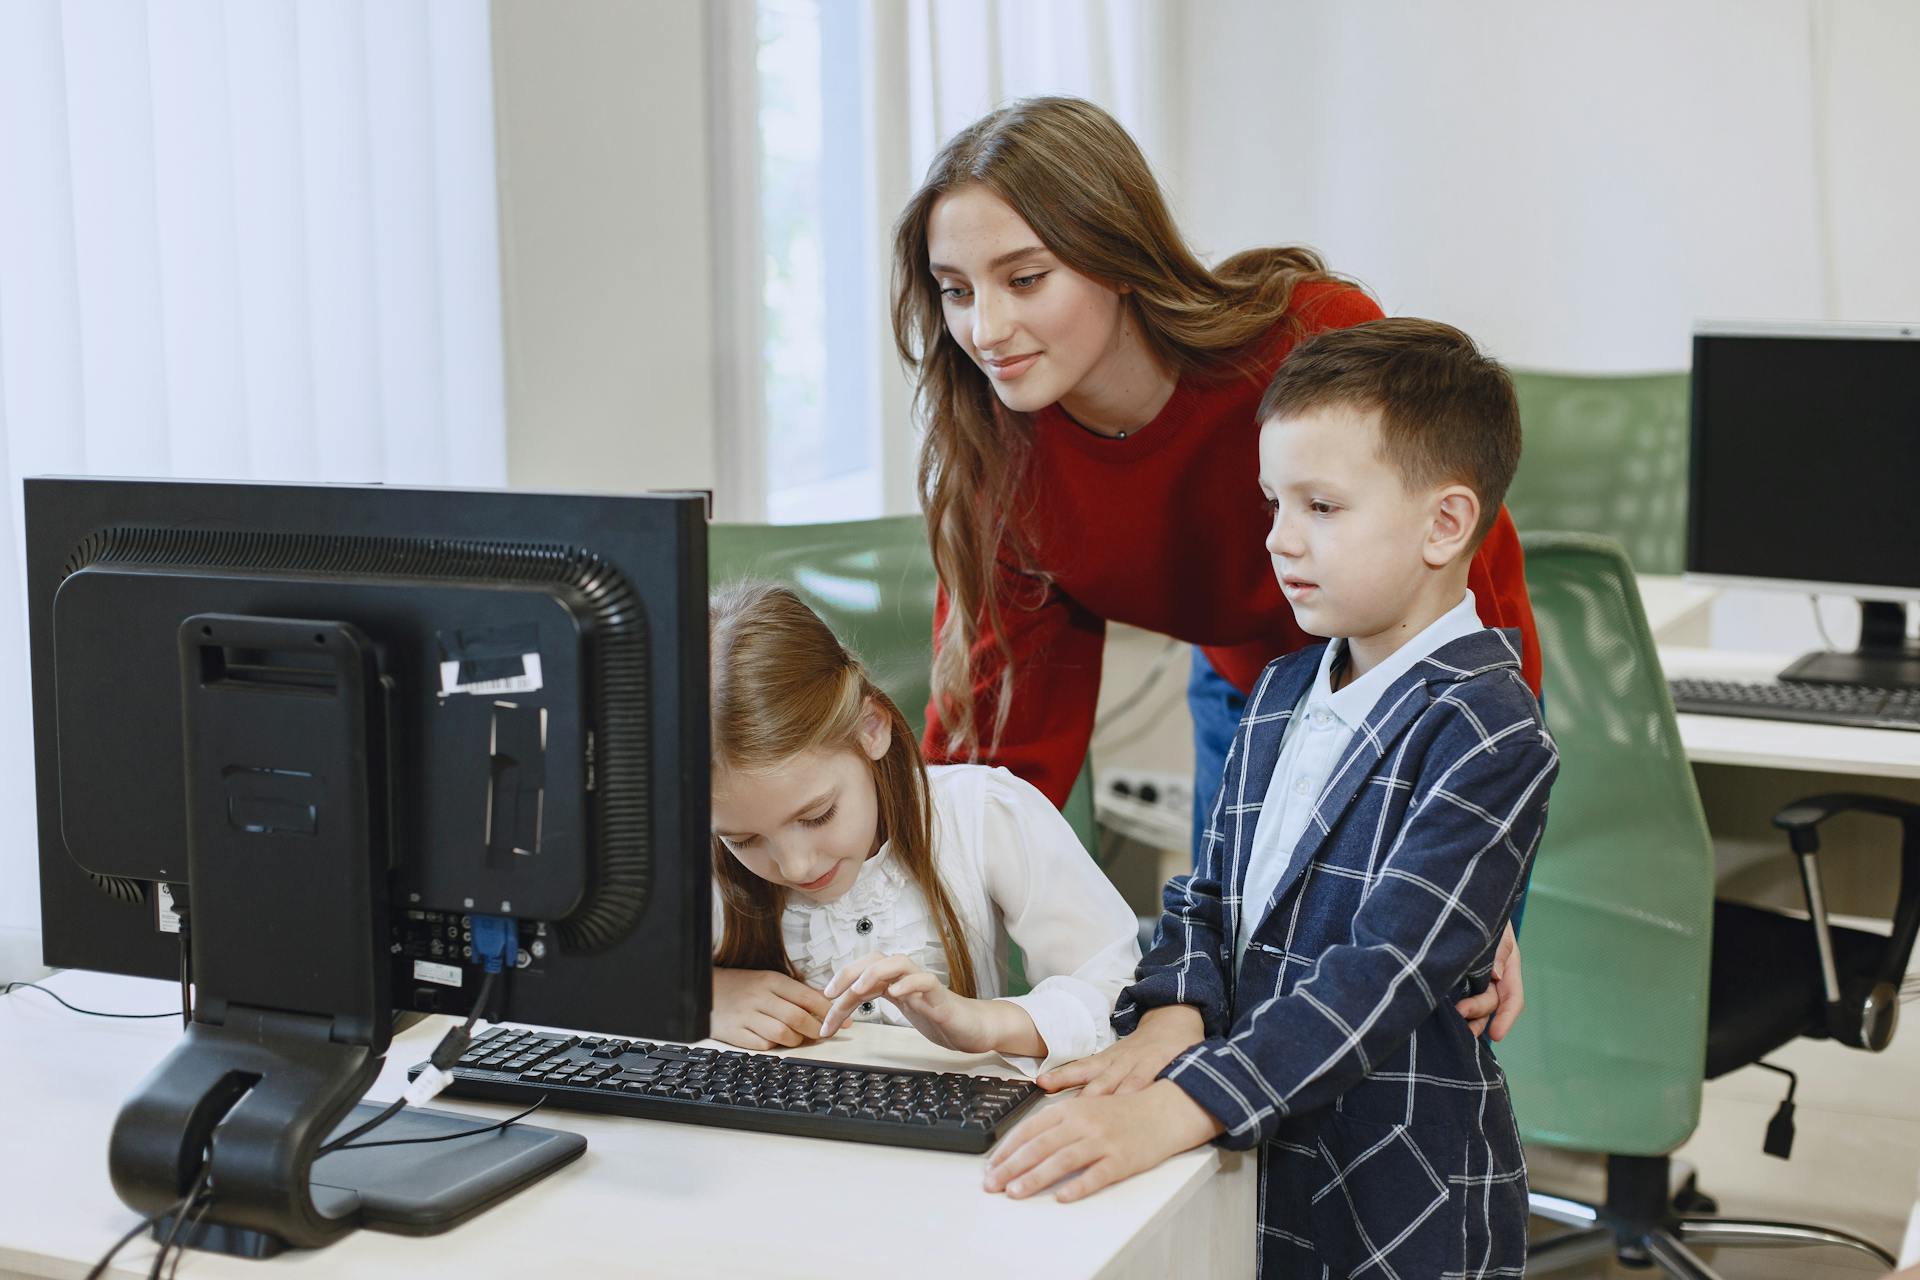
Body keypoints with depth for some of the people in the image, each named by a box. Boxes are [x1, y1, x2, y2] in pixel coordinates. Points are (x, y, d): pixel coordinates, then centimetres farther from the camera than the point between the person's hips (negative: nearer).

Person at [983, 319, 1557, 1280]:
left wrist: (1171, 1112, -34)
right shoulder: (1282, 690, 8)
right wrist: (1172, 1013, -12)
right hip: (1253, 1170, 6)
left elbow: (1387, 970, -26)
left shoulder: (1489, 735, -17)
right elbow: (1209, 892, 10)